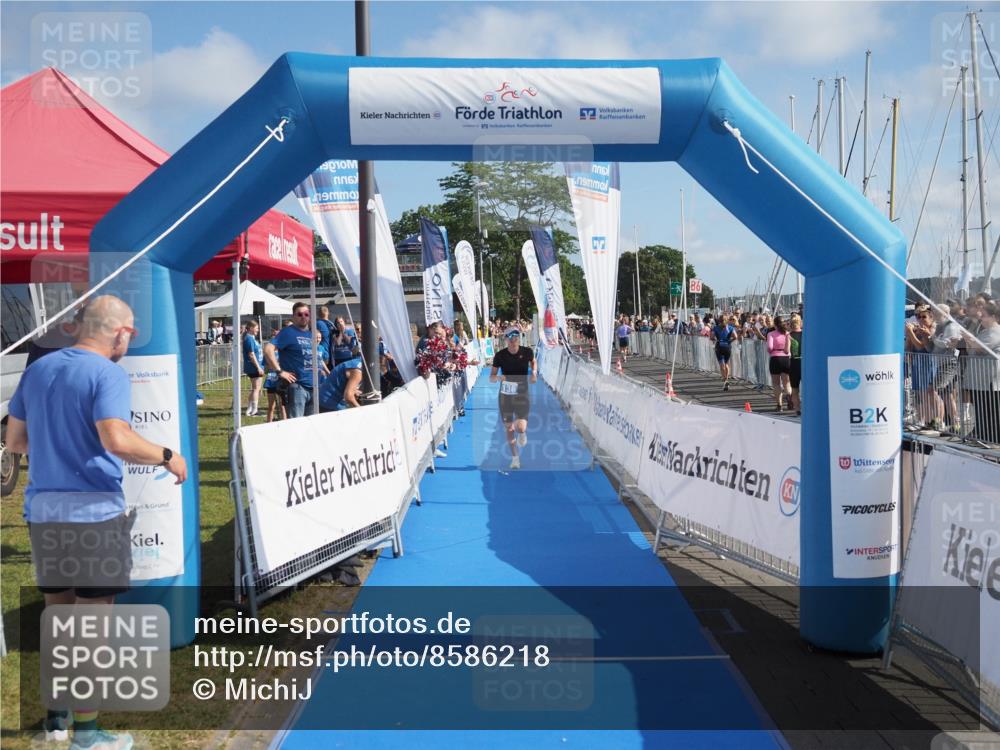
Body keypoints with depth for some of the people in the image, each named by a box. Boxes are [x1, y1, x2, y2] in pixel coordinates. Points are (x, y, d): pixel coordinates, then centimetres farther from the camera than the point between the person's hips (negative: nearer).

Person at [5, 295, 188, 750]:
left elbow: (15, 441, 15)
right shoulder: (108, 374, -12)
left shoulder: (38, 369, 11)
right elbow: (116, 439, -25)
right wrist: (166, 457, -11)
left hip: (43, 509, 7)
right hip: (94, 510, -7)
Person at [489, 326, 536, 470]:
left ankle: (522, 433, 23)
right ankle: (515, 457, 29)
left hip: (522, 394, -1)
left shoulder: (527, 352, -8)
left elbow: (533, 362, 16)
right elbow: (491, 377, -5)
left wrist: (534, 372, -3)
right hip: (505, 395, 1)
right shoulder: (500, 355, -9)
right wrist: (498, 378, -27)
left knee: (521, 428, -16)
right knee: (509, 428, 9)